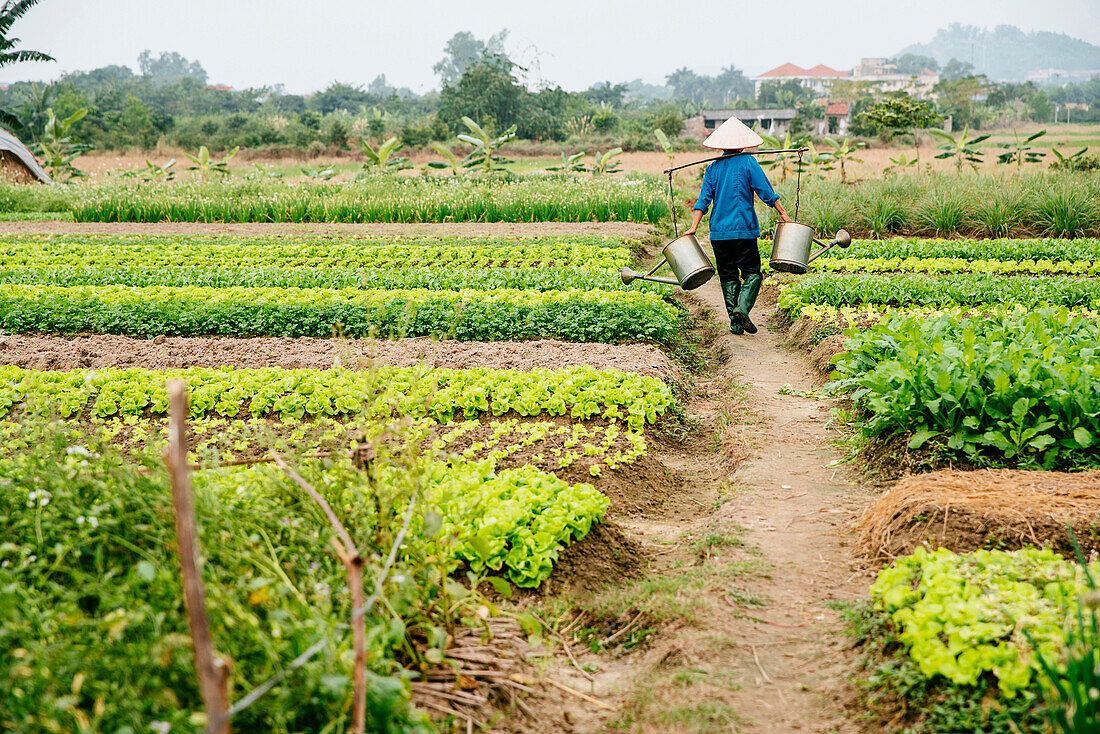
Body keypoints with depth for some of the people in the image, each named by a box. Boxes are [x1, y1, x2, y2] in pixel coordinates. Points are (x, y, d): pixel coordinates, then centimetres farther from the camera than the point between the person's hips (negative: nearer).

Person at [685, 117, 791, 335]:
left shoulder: (712, 168, 8)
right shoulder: (748, 162, -1)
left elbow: (703, 200, 3)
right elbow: (765, 191, -5)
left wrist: (694, 227, 2)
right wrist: (783, 213, 1)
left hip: (719, 232, 3)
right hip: (744, 229, -3)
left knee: (728, 276, 9)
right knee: (752, 272, 4)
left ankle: (735, 323, 5)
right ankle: (742, 307, -20)